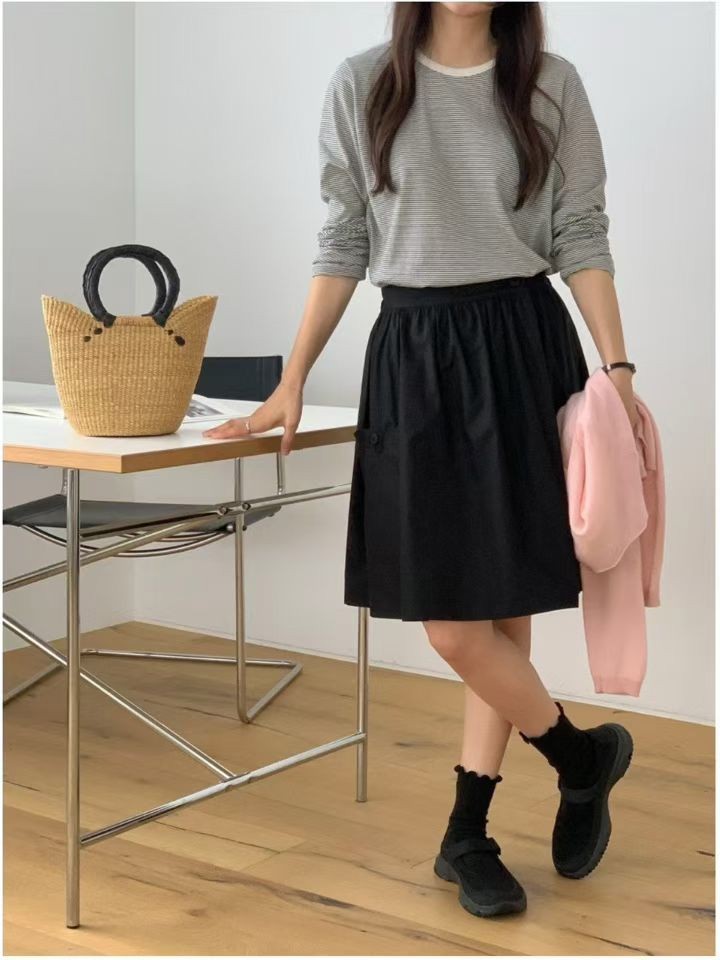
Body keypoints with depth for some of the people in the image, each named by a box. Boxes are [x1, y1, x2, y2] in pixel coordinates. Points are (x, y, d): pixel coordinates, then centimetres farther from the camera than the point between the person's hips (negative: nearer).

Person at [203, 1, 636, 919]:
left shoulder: (552, 86, 3)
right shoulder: (362, 85, 4)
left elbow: (582, 237, 4)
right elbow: (343, 245, 6)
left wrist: (618, 367, -5)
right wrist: (292, 381, 3)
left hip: (524, 349, 0)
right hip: (413, 357, 0)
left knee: (504, 607, 2)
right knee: (451, 624, -3)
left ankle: (467, 832, 19)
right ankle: (586, 755, 21)